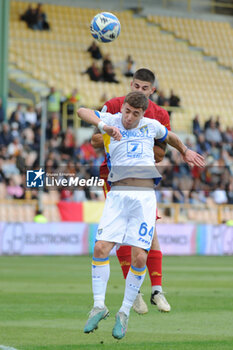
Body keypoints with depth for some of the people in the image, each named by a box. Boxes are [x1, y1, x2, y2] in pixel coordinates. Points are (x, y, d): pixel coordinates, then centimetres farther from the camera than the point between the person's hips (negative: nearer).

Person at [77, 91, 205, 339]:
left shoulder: (151, 126, 13)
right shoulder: (112, 121, 5)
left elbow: (169, 136, 36)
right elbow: (82, 112, -12)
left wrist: (185, 151, 52)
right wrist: (102, 126, -28)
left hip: (144, 197, 1)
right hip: (118, 195, -1)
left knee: (139, 258, -9)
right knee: (101, 248, -15)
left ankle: (124, 313, 6)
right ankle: (99, 306, 2)